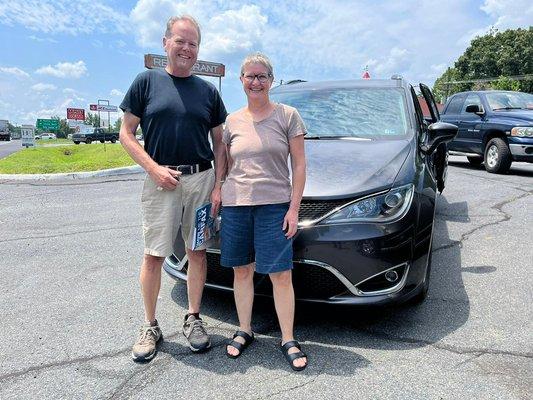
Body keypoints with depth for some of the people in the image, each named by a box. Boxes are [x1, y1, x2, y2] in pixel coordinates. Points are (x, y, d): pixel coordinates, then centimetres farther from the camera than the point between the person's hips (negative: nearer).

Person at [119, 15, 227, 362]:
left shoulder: (208, 90, 12)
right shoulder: (147, 82, 5)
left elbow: (220, 143, 12)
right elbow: (126, 133, 3)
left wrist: (218, 186, 0)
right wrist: (154, 168, -11)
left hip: (202, 178, 3)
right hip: (161, 180, -2)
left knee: (197, 252, 7)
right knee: (154, 255, 2)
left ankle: (193, 319, 23)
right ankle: (150, 327, 17)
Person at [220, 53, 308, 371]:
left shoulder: (288, 116, 2)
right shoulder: (233, 121, 10)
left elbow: (299, 165, 0)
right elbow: (226, 166, 15)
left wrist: (294, 208, -7)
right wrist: (216, 200, 7)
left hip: (275, 205, -3)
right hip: (235, 204, 3)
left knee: (281, 274, -2)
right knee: (242, 271, 10)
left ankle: (289, 340, 15)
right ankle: (244, 331, 28)